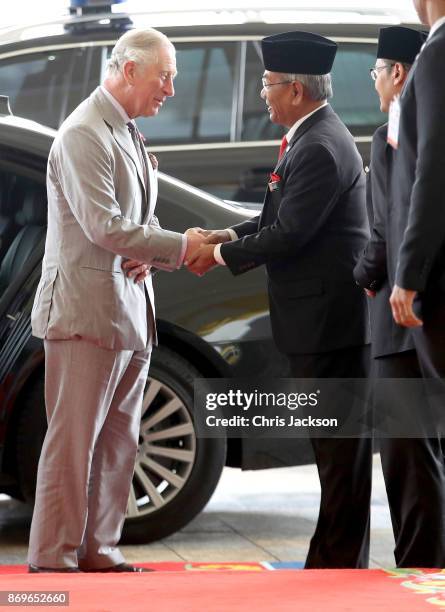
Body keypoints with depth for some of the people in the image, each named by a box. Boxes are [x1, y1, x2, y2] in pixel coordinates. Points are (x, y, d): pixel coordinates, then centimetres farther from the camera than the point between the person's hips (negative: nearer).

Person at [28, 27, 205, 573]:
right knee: (73, 441, -7)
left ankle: (97, 551, 16)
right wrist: (180, 246, -14)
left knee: (117, 442, 10)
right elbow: (104, 226, -20)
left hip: (129, 310, 9)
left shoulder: (127, 134, 18)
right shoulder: (84, 134, -13)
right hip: (87, 309, -9)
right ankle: (52, 560, -3)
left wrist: (149, 254, 1)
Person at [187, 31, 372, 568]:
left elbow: (288, 235, -20)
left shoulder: (321, 149, -19)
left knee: (340, 443, -5)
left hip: (330, 318, -11)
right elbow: (282, 217, 20)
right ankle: (336, 557, 23)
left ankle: (340, 561, -1)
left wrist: (221, 255, -8)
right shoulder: (313, 138, 14)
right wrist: (231, 236, 5)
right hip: (321, 318, 11)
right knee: (333, 444, 15)